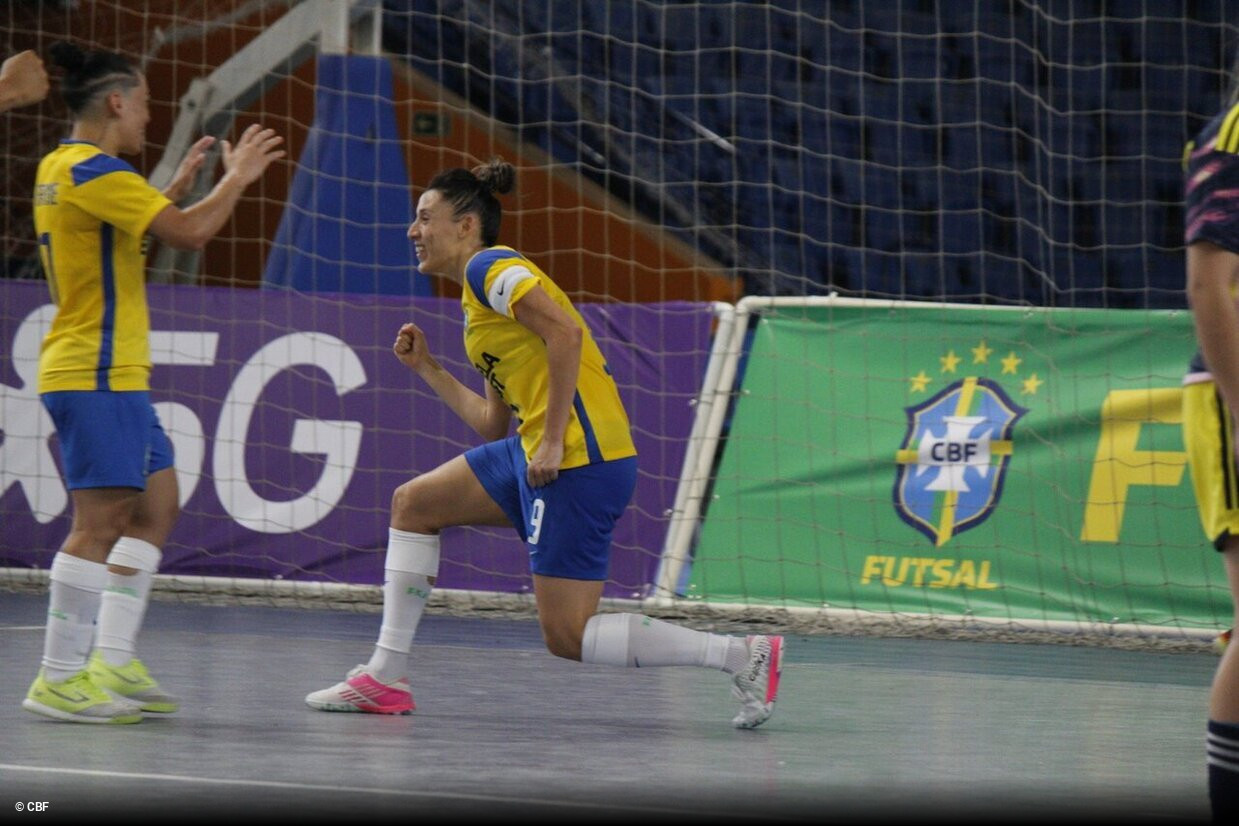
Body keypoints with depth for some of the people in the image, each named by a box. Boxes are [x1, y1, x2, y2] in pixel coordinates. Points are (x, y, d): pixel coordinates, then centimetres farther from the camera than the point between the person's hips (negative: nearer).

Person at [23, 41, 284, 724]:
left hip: (115, 374, 11)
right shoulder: (91, 171, -15)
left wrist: (177, 187, 27)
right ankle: (59, 681, -8)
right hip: (96, 376, -11)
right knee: (100, 521, -10)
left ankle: (111, 666, 9)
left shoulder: (62, 169, 15)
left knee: (155, 508, 12)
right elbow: (189, 233, -17)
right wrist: (238, 176, -3)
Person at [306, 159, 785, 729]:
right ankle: (386, 678, 17)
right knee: (413, 504, 15)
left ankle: (744, 654, -8)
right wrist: (426, 369, 26)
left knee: (566, 638, -9)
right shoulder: (480, 297, 23)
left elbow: (566, 332, -21)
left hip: (581, 460, -10)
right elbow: (492, 424, 23)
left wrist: (553, 441, -21)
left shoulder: (490, 267, -6)